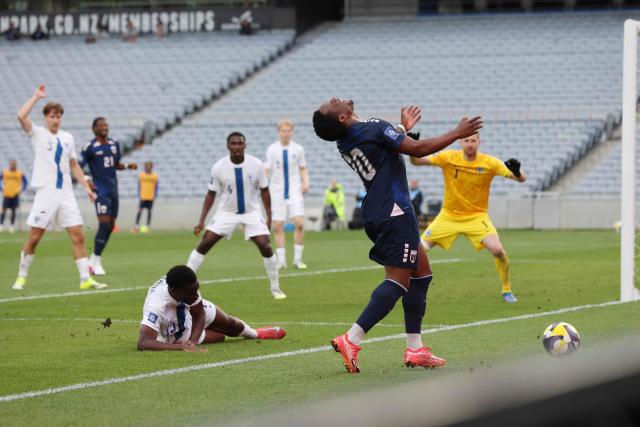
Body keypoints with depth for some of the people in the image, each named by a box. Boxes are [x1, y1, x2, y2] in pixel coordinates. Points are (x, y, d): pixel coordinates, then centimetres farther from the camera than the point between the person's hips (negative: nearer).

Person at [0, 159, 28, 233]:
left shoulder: (20, 174, 2)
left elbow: (25, 182, 13)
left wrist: (21, 190, 3)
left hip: (15, 195, 0)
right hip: (6, 194, 0)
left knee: (13, 211, 2)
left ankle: (12, 226, 10)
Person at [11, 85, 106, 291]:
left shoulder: (67, 138, 13)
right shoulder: (38, 134, 0)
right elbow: (21, 116, -18)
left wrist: (86, 187, 13)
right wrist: (36, 97, -12)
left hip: (66, 194, 4)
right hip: (45, 193, -4)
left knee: (78, 236, -3)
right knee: (34, 237, -2)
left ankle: (85, 279, -2)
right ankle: (21, 277, 12)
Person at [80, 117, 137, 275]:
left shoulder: (114, 144, 12)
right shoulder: (90, 147, -7)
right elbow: (78, 167, -7)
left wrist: (128, 166, 6)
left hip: (113, 190, 7)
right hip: (100, 190, -7)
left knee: (110, 226, 7)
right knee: (104, 224, -15)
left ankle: (93, 261, 18)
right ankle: (96, 262, -6)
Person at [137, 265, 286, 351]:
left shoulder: (188, 285, -34)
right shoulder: (156, 307, -51)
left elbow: (199, 315, -19)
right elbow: (143, 343, -57)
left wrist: (192, 341, -36)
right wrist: (181, 347, -63)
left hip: (188, 311, 4)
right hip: (177, 334, -4)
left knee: (229, 323, 21)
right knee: (221, 336, 9)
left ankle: (255, 334, 56)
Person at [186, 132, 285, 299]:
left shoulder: (256, 165, -15)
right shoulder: (219, 167, -16)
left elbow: (264, 191, -3)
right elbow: (211, 194, -5)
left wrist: (269, 217, -4)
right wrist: (202, 220, -9)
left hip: (252, 212, 0)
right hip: (226, 212, 0)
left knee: (265, 247, -13)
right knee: (204, 244, -9)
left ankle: (275, 288, 5)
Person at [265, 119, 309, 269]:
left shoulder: (298, 149, 2)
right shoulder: (272, 149, 0)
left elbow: (303, 168, 14)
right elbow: (266, 170, -1)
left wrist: (306, 182, -3)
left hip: (295, 191, 0)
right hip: (277, 191, 0)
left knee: (299, 223, -14)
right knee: (278, 227, -1)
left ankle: (297, 259, -3)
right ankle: (281, 260, 8)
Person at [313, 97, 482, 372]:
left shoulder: (345, 142, 10)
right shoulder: (372, 128, -16)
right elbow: (417, 149, -16)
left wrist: (402, 128, 43)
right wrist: (457, 133, -6)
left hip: (376, 213, 9)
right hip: (394, 213, -9)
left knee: (421, 272, 14)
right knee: (398, 280, -10)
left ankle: (414, 349, 11)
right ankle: (351, 341, -19)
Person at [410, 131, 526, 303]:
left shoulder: (489, 163, -12)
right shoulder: (449, 158, -9)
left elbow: (521, 179, -14)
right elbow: (416, 161, -11)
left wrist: (517, 171, -38)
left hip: (477, 216, -1)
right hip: (448, 216, 1)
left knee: (498, 250, -22)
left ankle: (507, 290, 1)